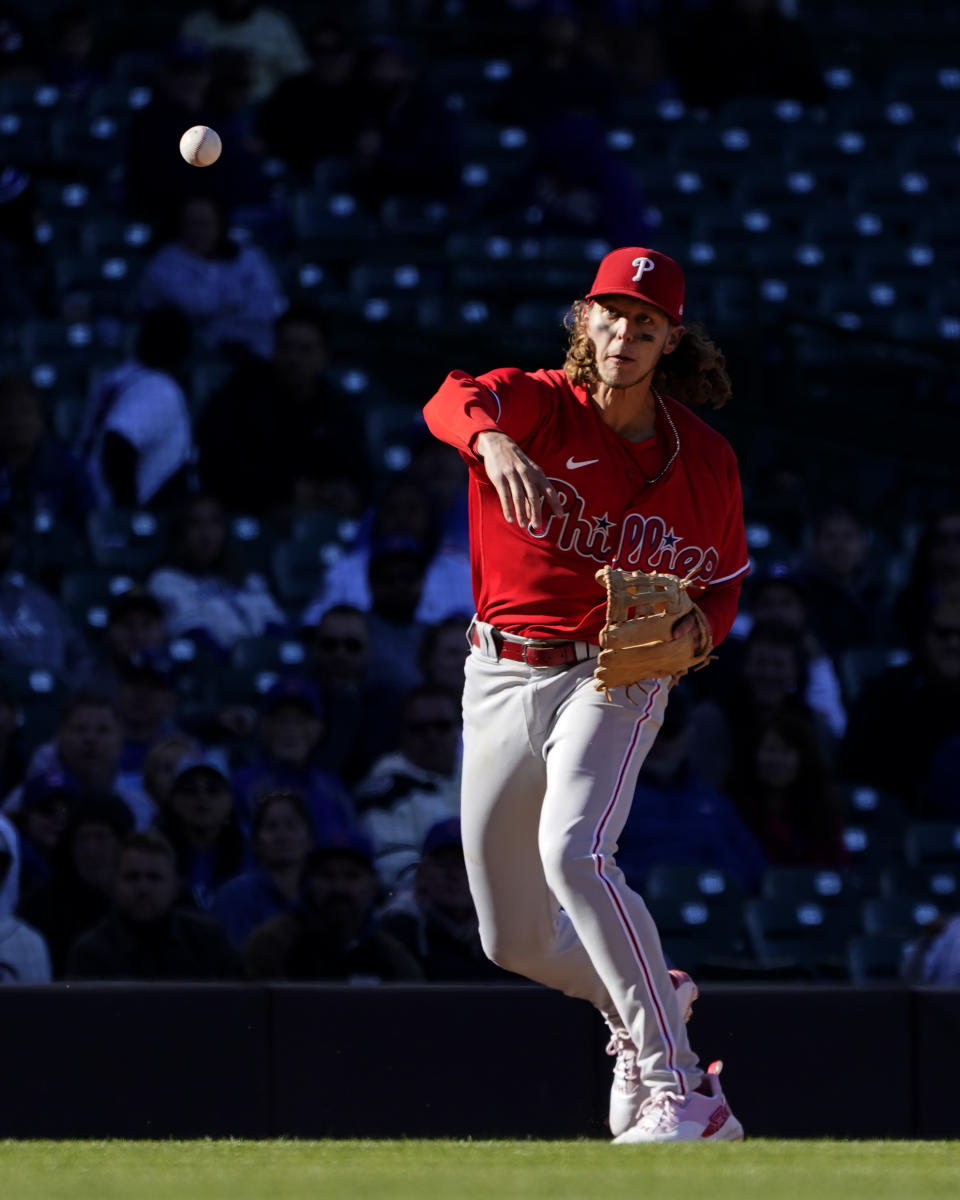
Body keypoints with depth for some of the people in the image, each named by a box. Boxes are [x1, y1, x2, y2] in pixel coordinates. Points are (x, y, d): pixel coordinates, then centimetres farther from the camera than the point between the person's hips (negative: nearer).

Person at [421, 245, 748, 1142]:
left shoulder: (705, 460, -2)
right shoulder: (539, 405, -7)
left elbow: (723, 581, 12)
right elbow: (453, 401, -30)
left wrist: (693, 627, -13)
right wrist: (492, 441, -55)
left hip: (614, 676, -3)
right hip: (500, 680, 3)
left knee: (574, 854, -31)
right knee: (514, 940, 9)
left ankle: (684, 1093, -32)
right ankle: (642, 1007, 42)